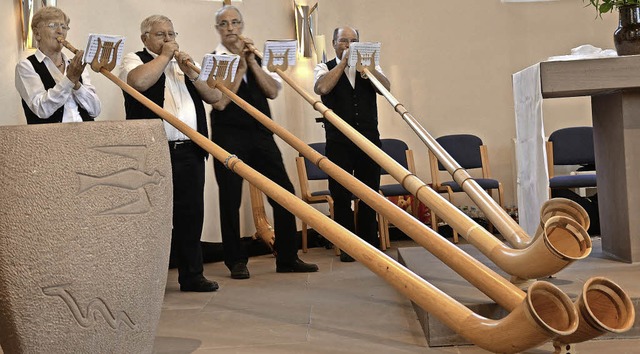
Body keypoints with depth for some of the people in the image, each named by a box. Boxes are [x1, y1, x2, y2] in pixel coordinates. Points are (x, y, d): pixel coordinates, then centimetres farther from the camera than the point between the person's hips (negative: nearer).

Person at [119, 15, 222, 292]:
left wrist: (191, 72, -1)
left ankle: (192, 275, 15)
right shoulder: (134, 60, 7)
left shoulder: (184, 64, 23)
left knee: (191, 214, 6)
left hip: (190, 152, 5)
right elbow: (139, 81, -18)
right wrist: (164, 56, -4)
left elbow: (215, 96, 14)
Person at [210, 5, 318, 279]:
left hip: (261, 134, 4)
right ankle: (236, 260, 14)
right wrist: (240, 66, -11)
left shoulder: (255, 58, 16)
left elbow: (273, 91, 1)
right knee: (230, 199, 1)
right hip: (229, 136, -4)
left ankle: (287, 258, 10)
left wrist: (252, 62, -7)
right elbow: (219, 102, -13)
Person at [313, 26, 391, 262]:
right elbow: (321, 88, -15)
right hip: (338, 141, -2)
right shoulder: (325, 68, 8)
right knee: (341, 196, 0)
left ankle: (369, 243, 16)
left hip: (369, 138, 2)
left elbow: (386, 87, -4)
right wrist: (343, 62, -8)